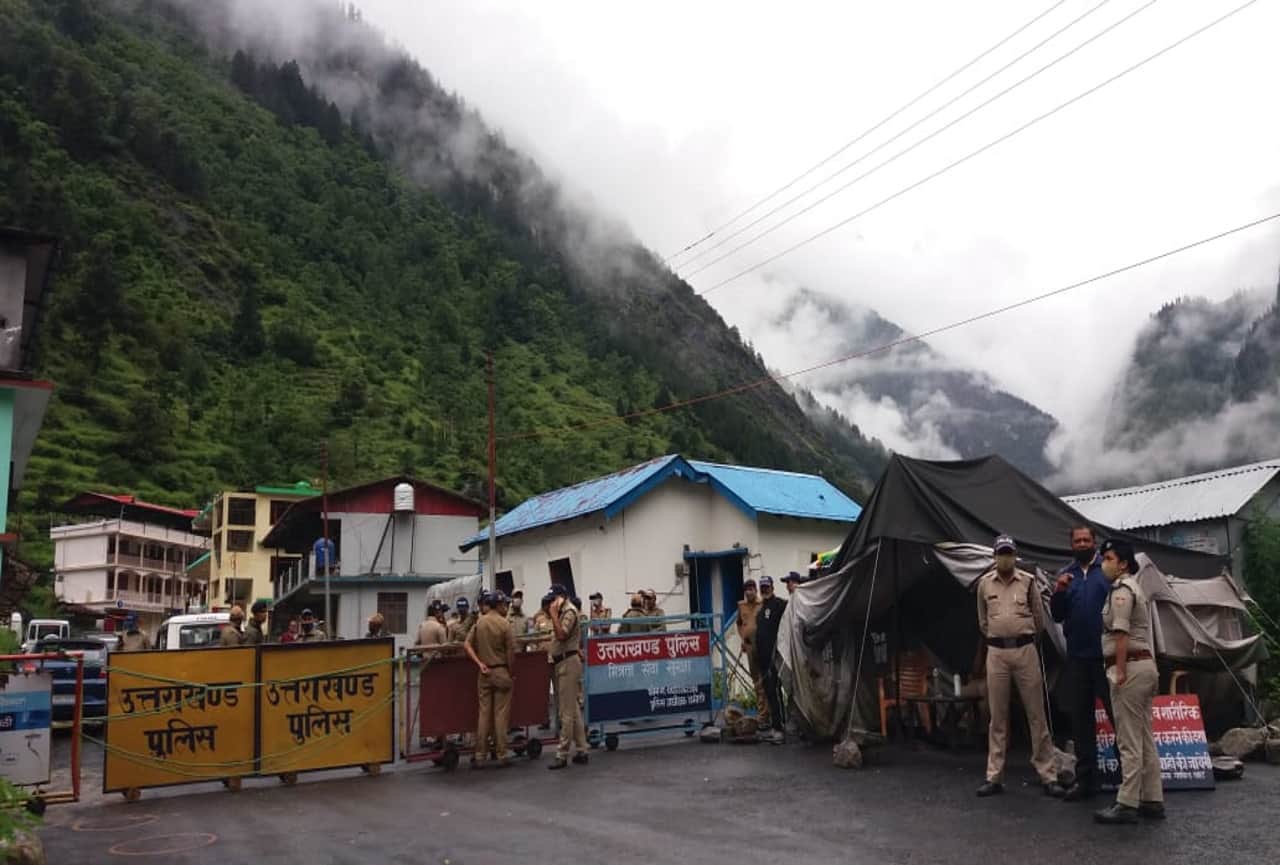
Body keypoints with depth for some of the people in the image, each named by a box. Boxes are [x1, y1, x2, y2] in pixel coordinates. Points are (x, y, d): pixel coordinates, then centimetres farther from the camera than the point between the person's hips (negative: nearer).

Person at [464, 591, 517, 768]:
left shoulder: (479, 622, 3)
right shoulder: (504, 623, -10)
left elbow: (467, 645, 0)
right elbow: (510, 652, -10)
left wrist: (479, 664, -2)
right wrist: (512, 673, 0)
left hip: (484, 673, 4)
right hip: (502, 672, -4)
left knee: (484, 713, 8)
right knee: (501, 714, 2)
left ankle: (480, 756, 11)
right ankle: (501, 755, 7)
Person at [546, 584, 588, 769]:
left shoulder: (569, 611, -11)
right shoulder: (563, 612, 16)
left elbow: (561, 634, -23)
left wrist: (553, 614, -17)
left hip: (568, 663, -10)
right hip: (562, 663, 10)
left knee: (567, 711, -6)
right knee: (574, 709, 13)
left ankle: (562, 755, -4)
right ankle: (581, 751, 19)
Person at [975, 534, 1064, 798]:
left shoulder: (1028, 581, 0)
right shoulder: (984, 583, 5)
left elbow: (1039, 619, 11)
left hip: (1025, 650, -1)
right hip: (996, 652, 1)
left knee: (1036, 715, 2)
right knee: (997, 717, 6)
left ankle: (1048, 776, 9)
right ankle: (994, 776, 12)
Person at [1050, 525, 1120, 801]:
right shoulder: (1065, 575, 12)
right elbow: (1057, 616, 10)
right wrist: (1058, 592, -8)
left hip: (1106, 655, -5)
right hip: (1077, 657, 5)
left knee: (1118, 714, -3)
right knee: (1081, 718, 11)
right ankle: (1085, 778, 19)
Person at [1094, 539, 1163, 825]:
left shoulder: (1121, 590, -11)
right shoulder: (1133, 588, 21)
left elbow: (1121, 633, -19)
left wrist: (1120, 671, -22)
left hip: (1130, 666, -11)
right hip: (1145, 663, 11)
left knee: (1129, 740, -8)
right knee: (1145, 737, 12)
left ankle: (1127, 804, -5)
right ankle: (1152, 800, 17)